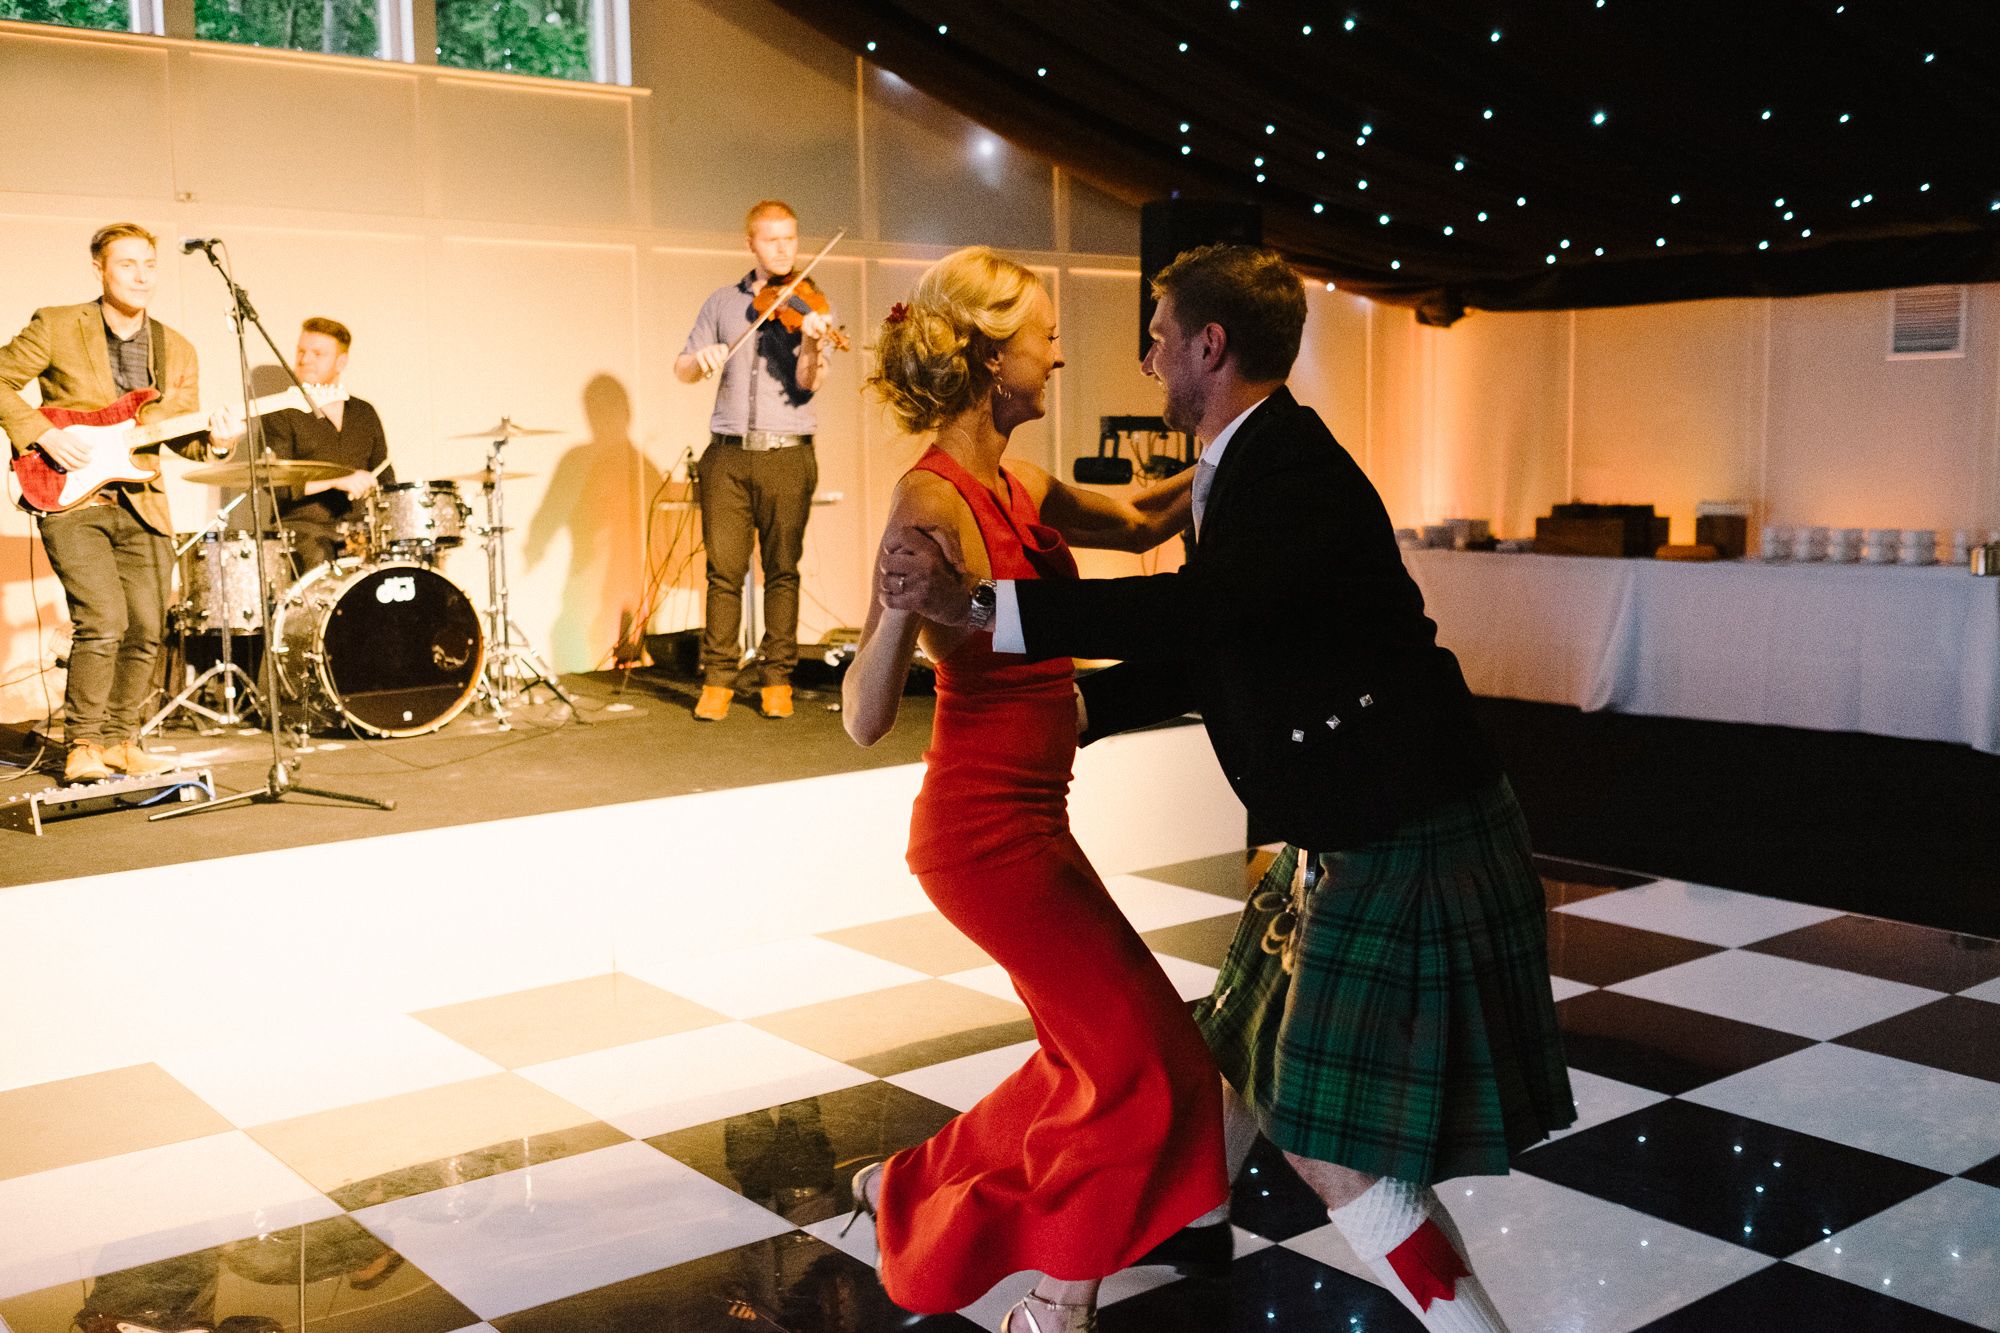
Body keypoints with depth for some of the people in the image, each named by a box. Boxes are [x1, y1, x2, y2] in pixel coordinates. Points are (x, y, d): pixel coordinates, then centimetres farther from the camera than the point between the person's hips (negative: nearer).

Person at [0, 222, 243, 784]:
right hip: (70, 501, -4)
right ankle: (82, 746, 0)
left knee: (146, 631, 3)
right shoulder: (56, 326, -2)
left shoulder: (177, 350, 10)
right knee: (103, 621, -16)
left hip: (141, 505, 5)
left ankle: (119, 741, 20)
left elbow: (185, 437, 10)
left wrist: (215, 440, -12)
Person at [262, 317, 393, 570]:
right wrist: (338, 481, -20)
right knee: (319, 561, -33)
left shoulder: (365, 413, 17)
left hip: (358, 527, 4)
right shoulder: (282, 414, 3)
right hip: (303, 526, -3)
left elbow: (385, 477, 21)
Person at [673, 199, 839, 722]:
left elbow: (808, 384, -9)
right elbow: (681, 370, 8)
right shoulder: (722, 302, 12)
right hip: (727, 454, 1)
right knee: (724, 570, 0)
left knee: (782, 569, 1)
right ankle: (718, 678, 7)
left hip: (787, 455, -1)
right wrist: (701, 357, -15)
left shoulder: (811, 308, 4)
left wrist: (812, 345, -29)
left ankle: (777, 679, 9)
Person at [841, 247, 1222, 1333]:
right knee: (1149, 1066, -2)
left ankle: (919, 1190, 38)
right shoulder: (934, 498, -20)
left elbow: (1137, 525, 22)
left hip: (1018, 816, 9)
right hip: (989, 826, -9)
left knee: (1089, 1059, 21)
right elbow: (865, 719, -24)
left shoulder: (1012, 487, 5)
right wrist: (899, 608, -42)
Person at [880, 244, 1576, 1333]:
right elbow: (1206, 658, 18)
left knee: (1338, 1158, -6)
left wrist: (977, 601, -38)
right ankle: (1194, 1213, 55)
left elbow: (1197, 610, -39)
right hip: (1349, 834, 11)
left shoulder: (1292, 467, -21)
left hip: (1407, 847, -11)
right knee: (1247, 1035, 30)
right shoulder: (1250, 465, 10)